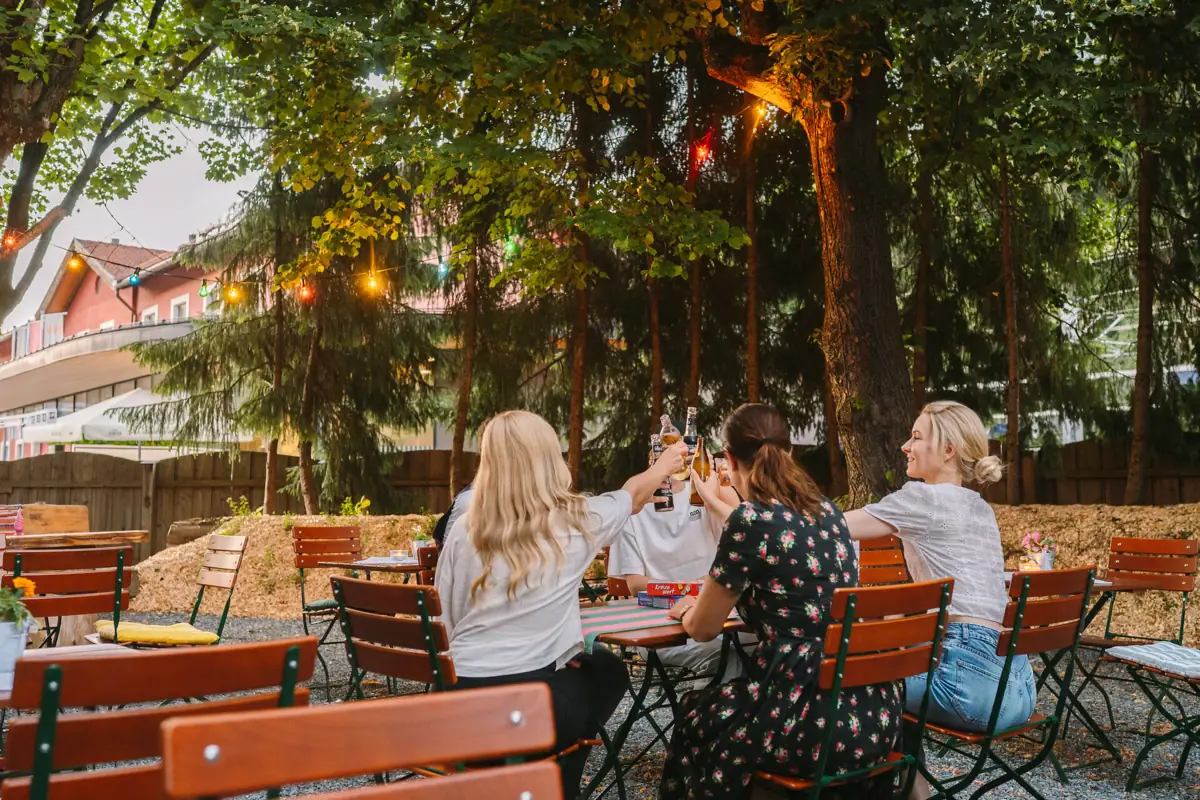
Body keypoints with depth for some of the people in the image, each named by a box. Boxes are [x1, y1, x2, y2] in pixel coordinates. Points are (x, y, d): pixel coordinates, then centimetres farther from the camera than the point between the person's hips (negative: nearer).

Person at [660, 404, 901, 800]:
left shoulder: (750, 522, -15)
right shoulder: (827, 510, 7)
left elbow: (702, 629, -2)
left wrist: (687, 610, 20)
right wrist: (717, 503, 43)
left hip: (818, 723, -7)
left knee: (696, 712, 22)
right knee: (721, 702, 30)